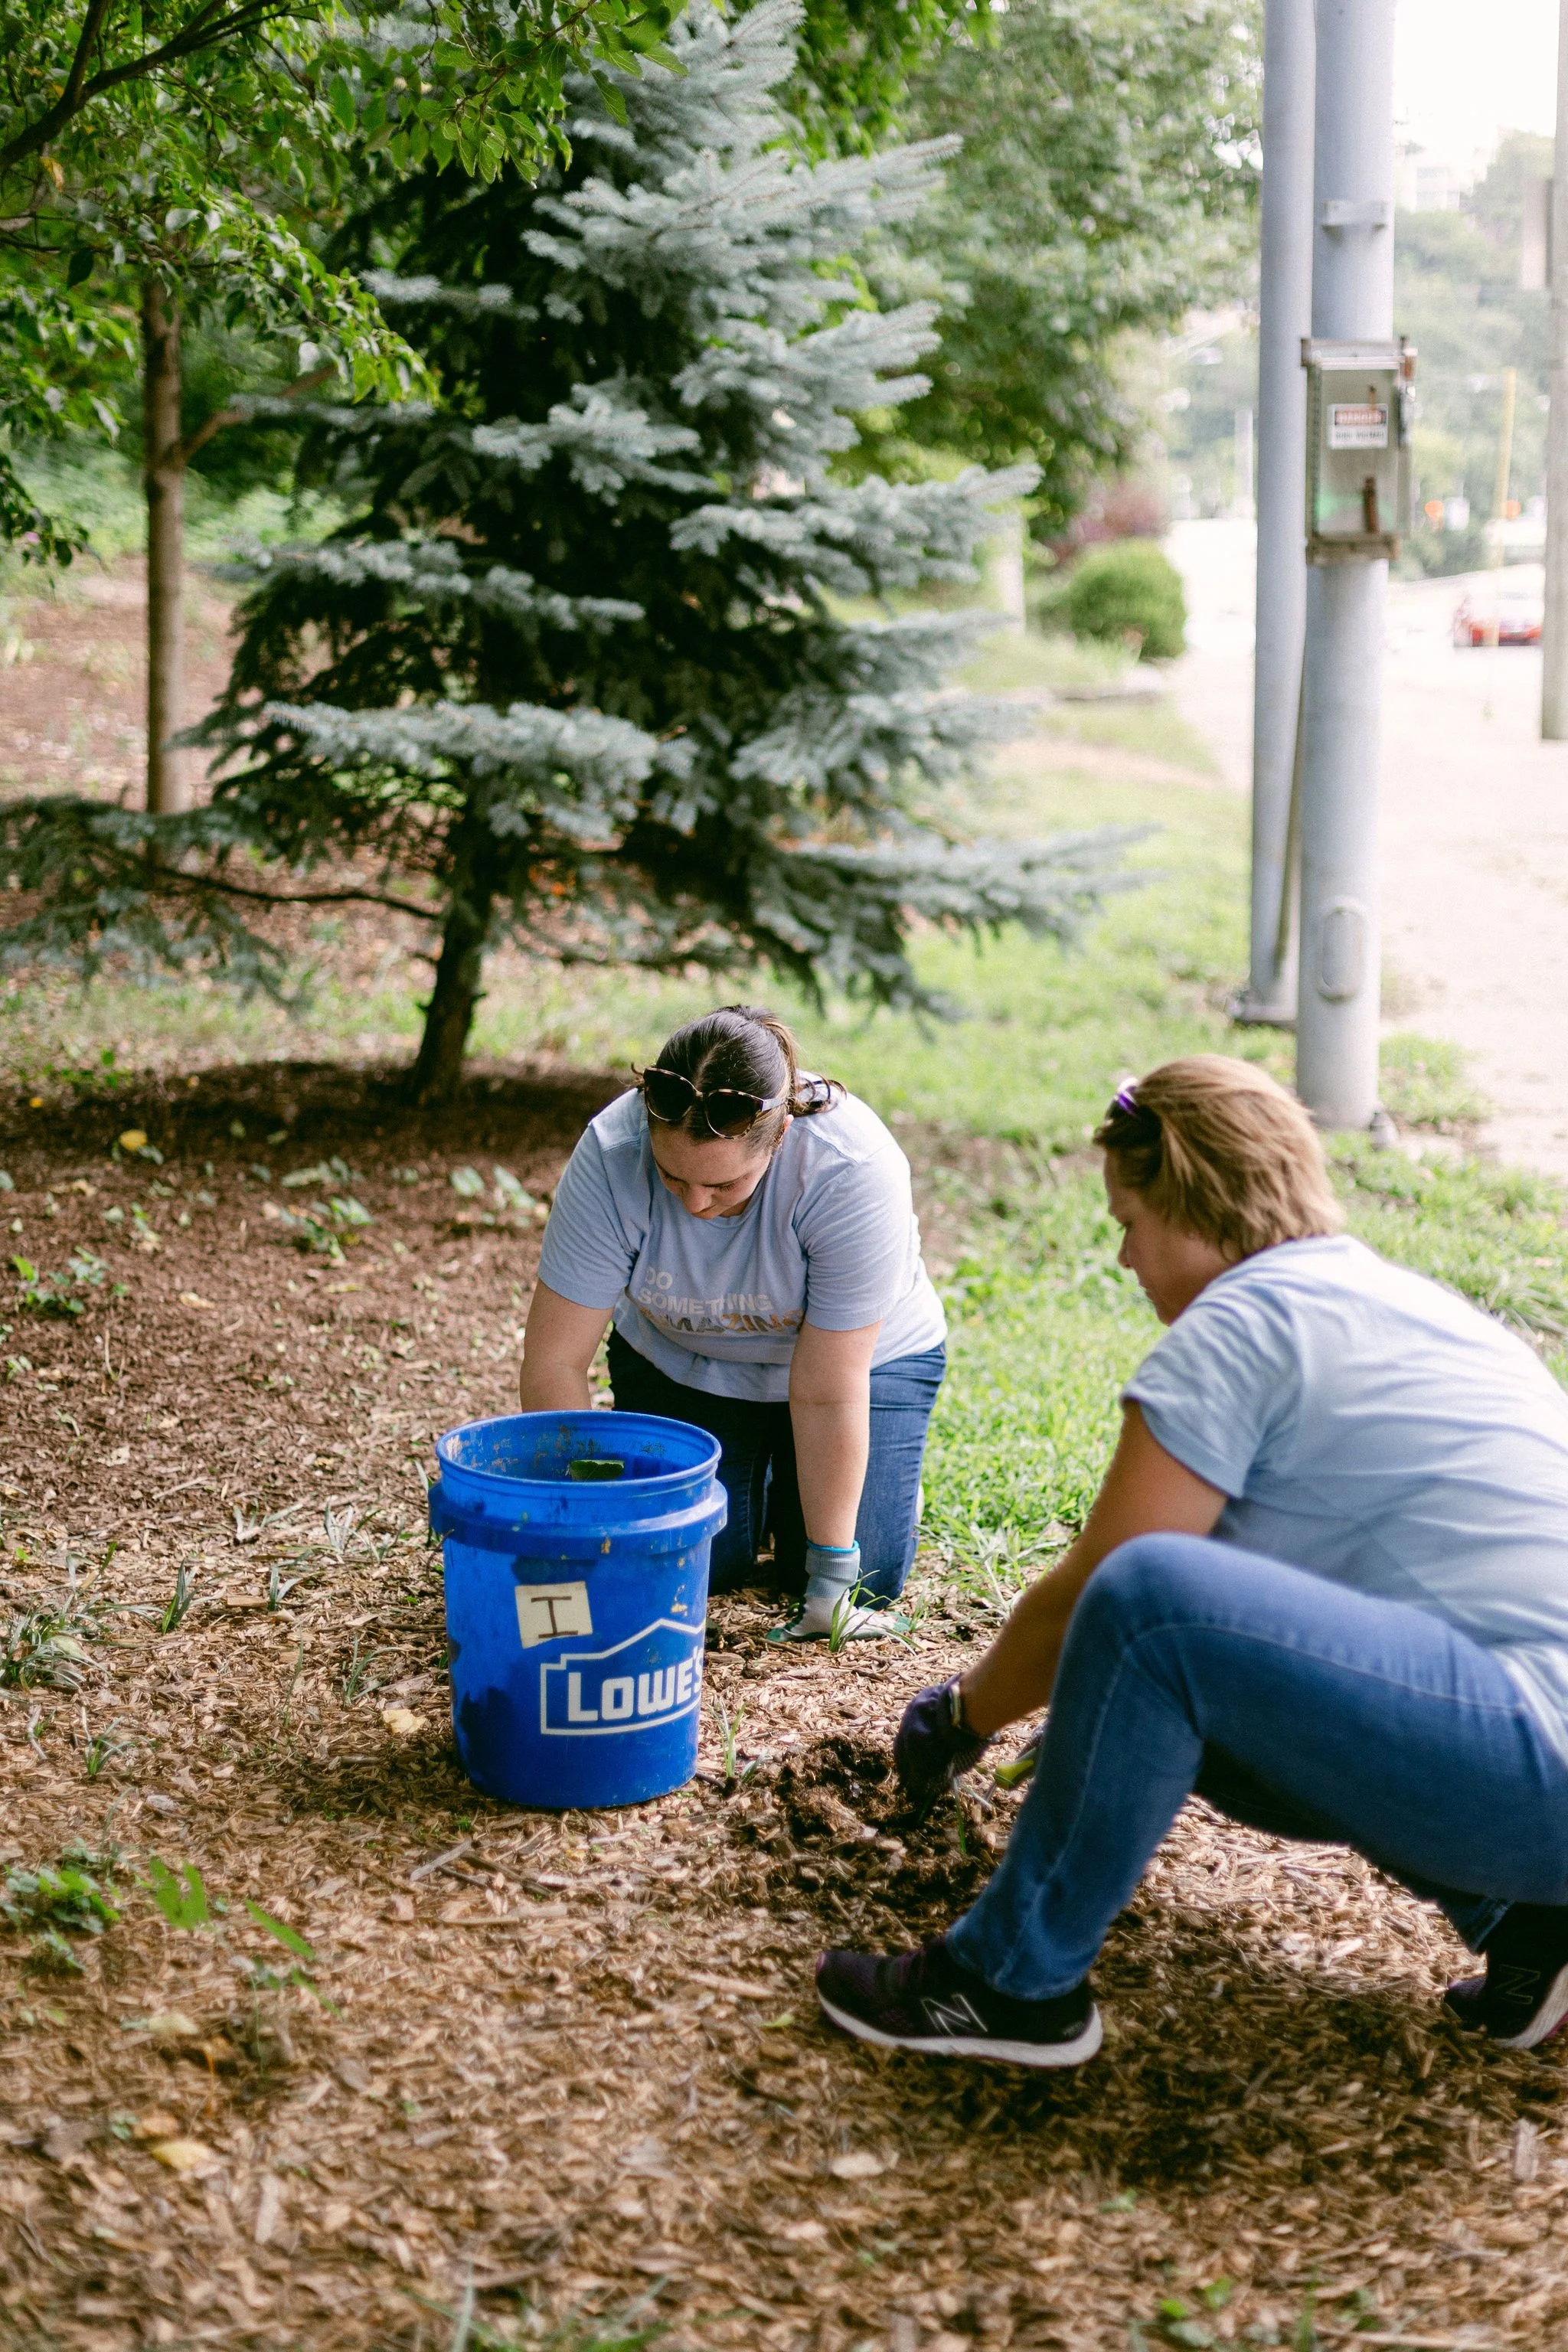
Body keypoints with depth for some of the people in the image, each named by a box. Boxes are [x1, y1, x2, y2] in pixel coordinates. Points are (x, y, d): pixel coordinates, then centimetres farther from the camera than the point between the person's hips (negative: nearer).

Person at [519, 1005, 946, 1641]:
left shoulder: (854, 1169, -37)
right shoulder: (610, 1157, -32)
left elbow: (826, 1395, -32)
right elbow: (553, 1362, -26)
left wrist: (831, 1578, -27)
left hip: (862, 1353, -1)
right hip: (679, 1362, 2)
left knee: (865, 1578, -12)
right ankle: (754, 1468, 22)